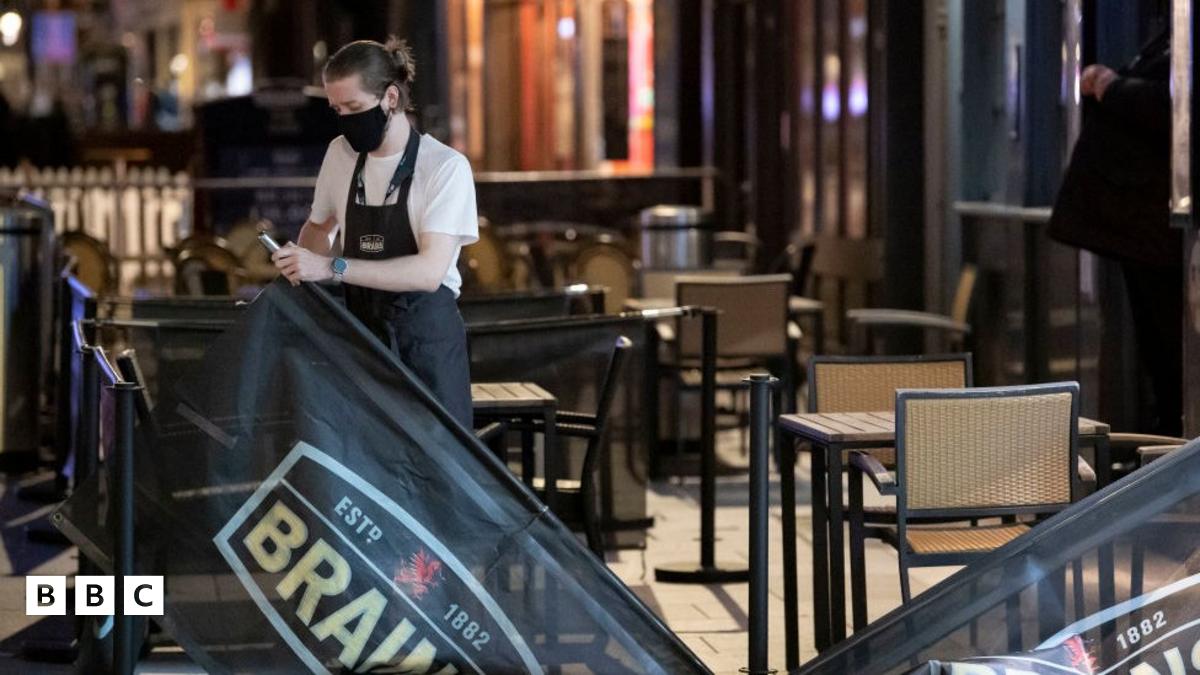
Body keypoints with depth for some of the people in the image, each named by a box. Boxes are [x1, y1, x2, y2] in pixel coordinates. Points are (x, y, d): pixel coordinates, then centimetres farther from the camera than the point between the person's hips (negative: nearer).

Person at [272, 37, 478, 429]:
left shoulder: (445, 166, -11)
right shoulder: (341, 154, 7)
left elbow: (430, 271, -20)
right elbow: (320, 226, 24)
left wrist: (332, 268, -26)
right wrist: (301, 261, 1)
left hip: (427, 340, -5)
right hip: (360, 335, 5)